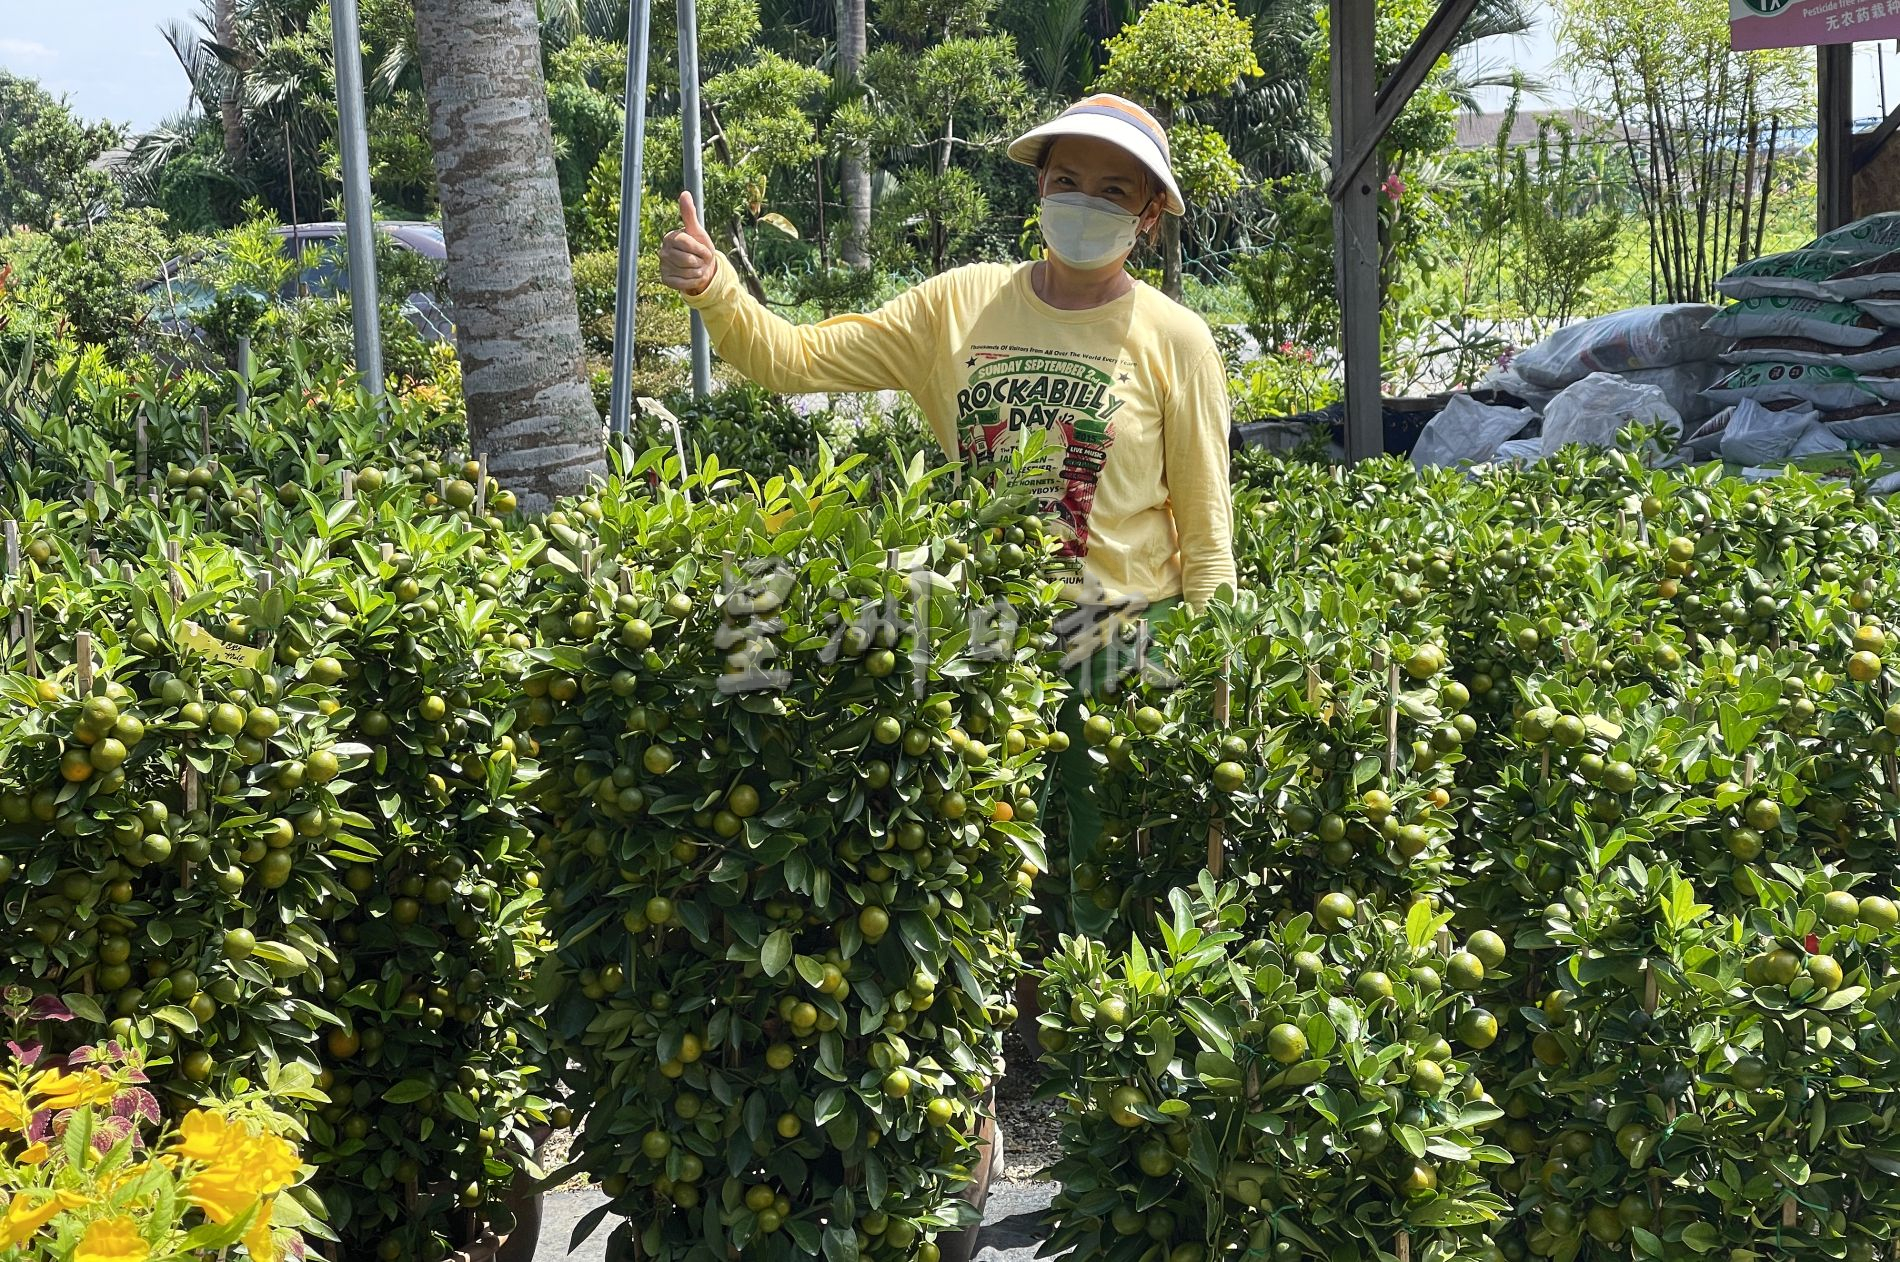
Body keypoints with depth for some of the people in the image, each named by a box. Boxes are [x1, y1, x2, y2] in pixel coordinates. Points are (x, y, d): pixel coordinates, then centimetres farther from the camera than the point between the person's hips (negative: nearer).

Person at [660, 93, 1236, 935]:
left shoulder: (1174, 341, -2)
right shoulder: (961, 305, 4)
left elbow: (1205, 537, 0)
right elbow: (791, 359, 4)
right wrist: (710, 287, -13)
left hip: (1121, 652, -2)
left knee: (1113, 896, 4)